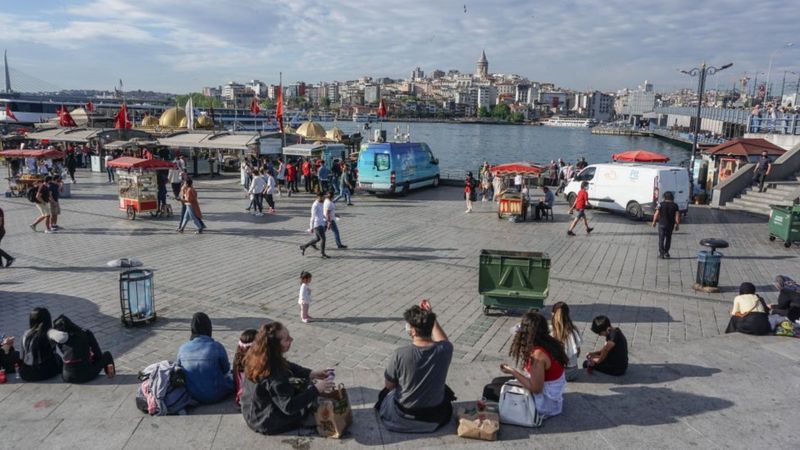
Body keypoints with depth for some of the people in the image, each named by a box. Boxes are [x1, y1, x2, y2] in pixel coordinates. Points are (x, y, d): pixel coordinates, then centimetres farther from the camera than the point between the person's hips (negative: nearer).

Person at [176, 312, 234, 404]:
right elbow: (225, 369, -8)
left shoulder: (183, 348, -13)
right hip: (214, 396, -3)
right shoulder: (217, 347, -23)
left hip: (192, 395, 4)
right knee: (233, 376, 24)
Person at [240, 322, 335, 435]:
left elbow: (288, 367, 7)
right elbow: (289, 407, -30)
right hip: (267, 424, -8)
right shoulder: (272, 374, -35)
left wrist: (312, 374, -2)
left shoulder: (258, 357, -9)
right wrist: (316, 389, -26)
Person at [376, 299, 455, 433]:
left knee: (386, 393, 32)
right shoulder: (445, 350, -20)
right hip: (435, 418, 2)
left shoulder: (400, 354, -27)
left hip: (402, 419, -2)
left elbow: (388, 385, -9)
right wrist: (430, 316, 1)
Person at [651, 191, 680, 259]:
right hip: (670, 225, 2)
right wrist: (677, 225, 3)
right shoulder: (675, 205, -3)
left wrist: (654, 222, 3)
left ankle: (661, 253, 0)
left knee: (661, 239, 5)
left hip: (662, 224, -2)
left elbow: (656, 214, -10)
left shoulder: (661, 204, -9)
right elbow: (677, 216, -6)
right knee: (668, 238, 18)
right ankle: (666, 252, 23)